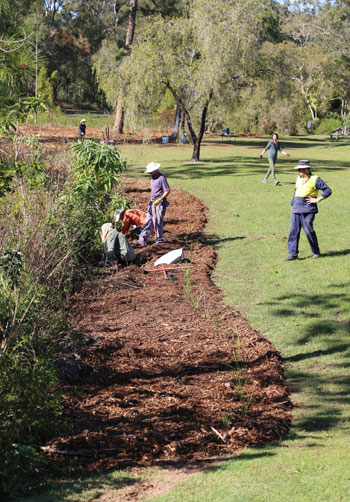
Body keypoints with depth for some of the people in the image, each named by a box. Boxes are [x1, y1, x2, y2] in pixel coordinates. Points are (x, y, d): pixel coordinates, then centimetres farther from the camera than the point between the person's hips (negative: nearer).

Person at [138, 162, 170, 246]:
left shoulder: (161, 178, -16)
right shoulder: (153, 177, 12)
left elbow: (167, 191, -19)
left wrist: (159, 200, -26)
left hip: (160, 204, -8)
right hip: (152, 203, 8)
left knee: (157, 222, -2)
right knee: (148, 221, 7)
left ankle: (159, 239, 12)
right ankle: (142, 240, 7)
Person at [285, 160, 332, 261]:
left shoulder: (315, 179, -5)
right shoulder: (298, 179, 17)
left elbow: (328, 191, -7)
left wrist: (317, 200, -11)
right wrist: (292, 205, 23)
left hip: (308, 210, -6)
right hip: (296, 210, 6)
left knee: (309, 231, -7)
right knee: (293, 231, -1)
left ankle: (316, 252, 11)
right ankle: (293, 254, 1)